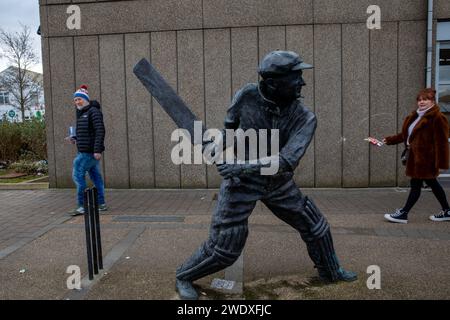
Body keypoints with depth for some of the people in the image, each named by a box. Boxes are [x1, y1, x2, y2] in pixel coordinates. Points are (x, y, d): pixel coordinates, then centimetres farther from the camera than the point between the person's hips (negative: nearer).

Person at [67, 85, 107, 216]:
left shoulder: (93, 111, -11)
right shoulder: (82, 113, 18)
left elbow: (100, 131, -20)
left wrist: (98, 150, -25)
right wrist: (75, 139, 7)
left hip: (90, 151, -9)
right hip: (84, 150, 9)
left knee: (78, 175, -7)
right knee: (95, 176, 11)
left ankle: (82, 206, -2)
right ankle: (101, 204, 16)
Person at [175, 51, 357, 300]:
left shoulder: (304, 118, -17)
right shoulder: (247, 95, -17)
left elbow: (288, 160, -31)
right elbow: (231, 123, 5)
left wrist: (246, 166, -41)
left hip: (278, 182, 4)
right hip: (240, 181, -3)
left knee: (315, 226, 13)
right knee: (224, 247, -5)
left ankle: (330, 271, 41)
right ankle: (184, 277, 21)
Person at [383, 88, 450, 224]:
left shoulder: (438, 118, -13)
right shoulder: (416, 116, 13)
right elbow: (405, 135, 18)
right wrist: (389, 140, 11)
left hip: (425, 158, -9)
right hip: (417, 156, 9)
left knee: (416, 184, -3)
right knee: (432, 183, 17)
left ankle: (403, 214, 4)